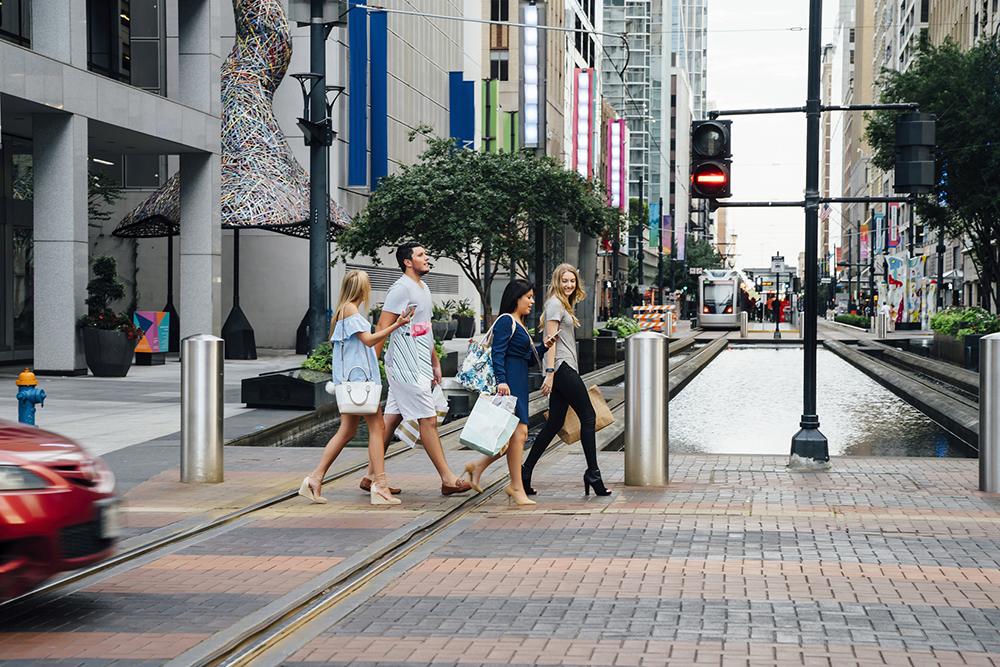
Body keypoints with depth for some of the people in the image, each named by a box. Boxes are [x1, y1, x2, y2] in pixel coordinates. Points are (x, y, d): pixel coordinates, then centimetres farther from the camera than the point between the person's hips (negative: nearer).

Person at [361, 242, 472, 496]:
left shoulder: (423, 288, 19)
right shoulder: (401, 289, -12)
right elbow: (382, 329, -15)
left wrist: (435, 363, 23)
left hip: (419, 366, 9)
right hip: (406, 367, -9)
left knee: (392, 420, 10)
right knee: (428, 420, -6)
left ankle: (372, 476, 14)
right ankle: (448, 479, -3)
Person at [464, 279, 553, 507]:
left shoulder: (520, 325, 24)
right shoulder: (506, 321, -6)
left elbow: (528, 360, 26)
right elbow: (498, 353, -16)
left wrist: (543, 347, 10)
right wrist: (501, 380, -26)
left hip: (519, 383, 10)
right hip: (508, 382, -10)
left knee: (517, 434, 7)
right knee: (518, 432, -12)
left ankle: (478, 467, 19)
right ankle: (516, 488, -8)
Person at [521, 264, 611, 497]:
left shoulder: (564, 305, 22)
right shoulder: (555, 304, -7)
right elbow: (551, 340, -14)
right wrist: (550, 373, -20)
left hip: (566, 369, 10)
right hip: (562, 368, -10)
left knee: (554, 423, 7)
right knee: (588, 416, -6)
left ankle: (525, 472, 8)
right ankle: (592, 473, -5)